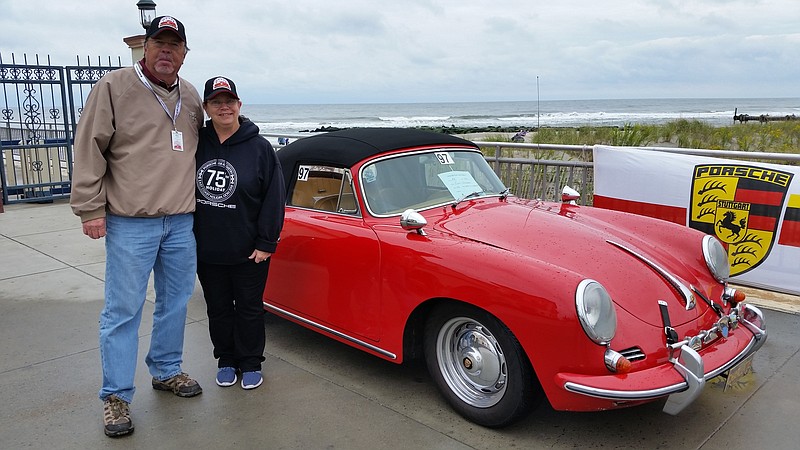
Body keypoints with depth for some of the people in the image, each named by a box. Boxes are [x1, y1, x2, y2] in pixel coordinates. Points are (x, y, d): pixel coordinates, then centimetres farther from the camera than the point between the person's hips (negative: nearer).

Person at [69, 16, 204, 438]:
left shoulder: (191, 97, 12)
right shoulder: (113, 87, -5)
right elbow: (89, 149, -6)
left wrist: (197, 200, 19)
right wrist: (90, 208, -10)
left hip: (182, 222, 6)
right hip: (130, 224, -5)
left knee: (175, 303, 14)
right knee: (123, 311, 1)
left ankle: (166, 371, 32)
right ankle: (116, 397, 13)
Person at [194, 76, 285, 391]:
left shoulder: (259, 147, -8)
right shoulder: (196, 144, 1)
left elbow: (274, 198, -8)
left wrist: (266, 243, -11)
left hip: (248, 251, -3)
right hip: (206, 250, 3)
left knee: (249, 308, 10)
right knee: (218, 308, 15)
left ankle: (250, 363, 27)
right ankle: (226, 360, 33)